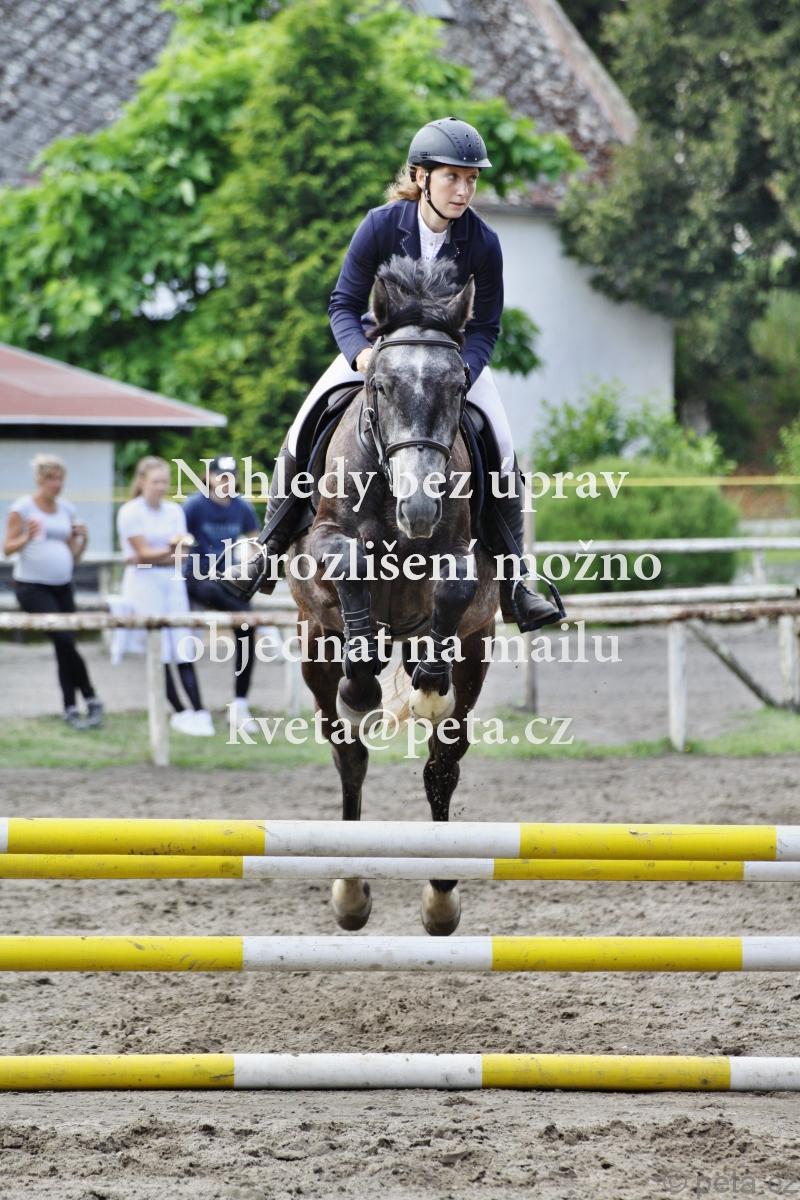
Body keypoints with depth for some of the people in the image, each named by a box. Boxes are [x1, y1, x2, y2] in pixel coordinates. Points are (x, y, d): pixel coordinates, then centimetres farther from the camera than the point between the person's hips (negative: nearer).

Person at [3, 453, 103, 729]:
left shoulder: (66, 509, 10)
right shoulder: (22, 508, -4)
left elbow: (73, 555, 13)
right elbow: (8, 548, -5)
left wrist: (83, 540, -6)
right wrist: (27, 537, -22)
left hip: (62, 586, 5)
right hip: (32, 586, -5)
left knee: (64, 646, 3)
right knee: (64, 640, -16)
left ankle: (71, 709, 9)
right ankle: (91, 699, -4)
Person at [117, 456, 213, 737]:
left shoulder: (174, 511, 10)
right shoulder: (130, 512, -4)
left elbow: (180, 557, 3)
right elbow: (143, 553, -10)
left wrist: (150, 558, -13)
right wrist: (170, 550, -27)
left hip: (173, 584, 4)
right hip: (144, 586, -4)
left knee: (184, 650, -5)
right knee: (159, 652, -9)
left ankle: (198, 712, -10)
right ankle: (180, 712, -5)